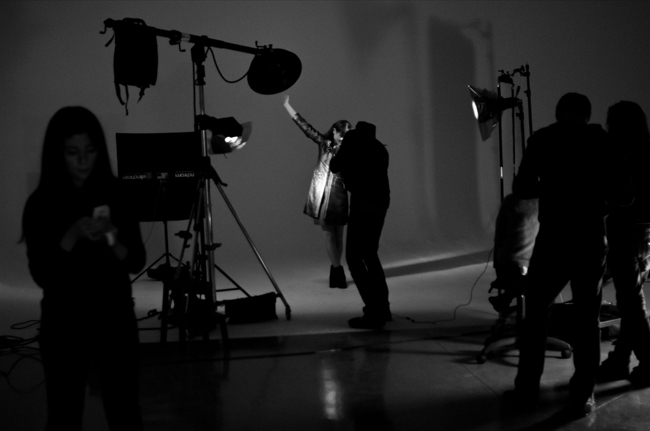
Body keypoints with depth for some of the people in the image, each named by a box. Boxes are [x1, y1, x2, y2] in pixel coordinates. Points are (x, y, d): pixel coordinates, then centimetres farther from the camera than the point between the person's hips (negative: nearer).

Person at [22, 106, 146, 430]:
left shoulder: (117, 194, 0)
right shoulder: (41, 203, -6)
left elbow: (136, 261, 0)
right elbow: (41, 274, -10)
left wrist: (113, 242, -20)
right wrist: (72, 236, -23)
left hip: (116, 318, 2)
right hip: (64, 324, -1)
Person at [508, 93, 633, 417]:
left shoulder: (542, 139, 0)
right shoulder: (601, 140, 1)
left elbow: (521, 190, 2)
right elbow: (624, 195, 1)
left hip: (552, 239, 0)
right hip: (591, 241, 0)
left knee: (536, 314, 13)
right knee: (586, 320, 8)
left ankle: (527, 388, 18)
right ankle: (581, 396, 9)